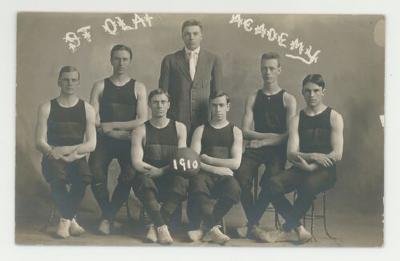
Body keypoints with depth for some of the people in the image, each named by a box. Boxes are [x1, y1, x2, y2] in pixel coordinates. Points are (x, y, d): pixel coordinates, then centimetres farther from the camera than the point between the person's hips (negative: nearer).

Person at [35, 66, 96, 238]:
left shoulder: (87, 109, 9)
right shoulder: (46, 108, 8)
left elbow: (91, 144, 0)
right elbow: (40, 142, 1)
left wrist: (65, 150, -13)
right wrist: (53, 153, -18)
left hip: (77, 157, 1)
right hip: (53, 158, 0)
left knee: (85, 176, -34)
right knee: (57, 176, -36)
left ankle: (65, 219, -16)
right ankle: (71, 219, -15)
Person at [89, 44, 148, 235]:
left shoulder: (138, 88, 9)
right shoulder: (100, 86, 11)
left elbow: (142, 121, -2)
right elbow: (93, 120, 1)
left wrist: (111, 125, -8)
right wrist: (118, 132, -10)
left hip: (128, 141, 0)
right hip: (104, 140, 1)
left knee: (129, 174, -28)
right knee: (95, 172, -28)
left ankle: (107, 217, -5)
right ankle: (108, 214, -4)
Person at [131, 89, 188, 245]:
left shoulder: (179, 128, 11)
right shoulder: (141, 130, 6)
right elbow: (136, 162, -6)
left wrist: (161, 171, -16)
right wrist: (165, 170, -20)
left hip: (171, 182, 1)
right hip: (150, 181, -1)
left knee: (181, 180, -32)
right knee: (143, 180, -34)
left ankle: (154, 226, -30)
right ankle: (162, 227, -37)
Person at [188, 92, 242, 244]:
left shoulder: (235, 131, 13)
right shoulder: (201, 130, 14)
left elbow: (235, 163, 1)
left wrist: (207, 159, 0)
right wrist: (215, 169, -13)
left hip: (225, 176, 0)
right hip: (205, 174, 0)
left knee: (233, 189, -35)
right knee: (197, 186, -37)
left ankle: (205, 229, -22)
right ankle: (213, 228, -23)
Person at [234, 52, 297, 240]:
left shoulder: (288, 99, 8)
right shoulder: (253, 98, 15)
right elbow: (245, 132, 5)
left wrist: (264, 141, -11)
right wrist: (271, 135, -7)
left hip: (277, 149, -2)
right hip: (255, 147, 2)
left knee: (269, 180, -30)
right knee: (241, 178, -26)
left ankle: (252, 223, -11)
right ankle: (254, 224, -14)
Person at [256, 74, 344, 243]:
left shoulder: (334, 117, 5)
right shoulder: (297, 120, 12)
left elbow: (337, 154, -6)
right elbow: (291, 154, 1)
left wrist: (310, 166, -15)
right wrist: (312, 156, -18)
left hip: (324, 171, -3)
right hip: (300, 169, 3)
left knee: (309, 185, -37)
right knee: (273, 184, -26)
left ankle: (288, 229, -18)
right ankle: (298, 230, -17)